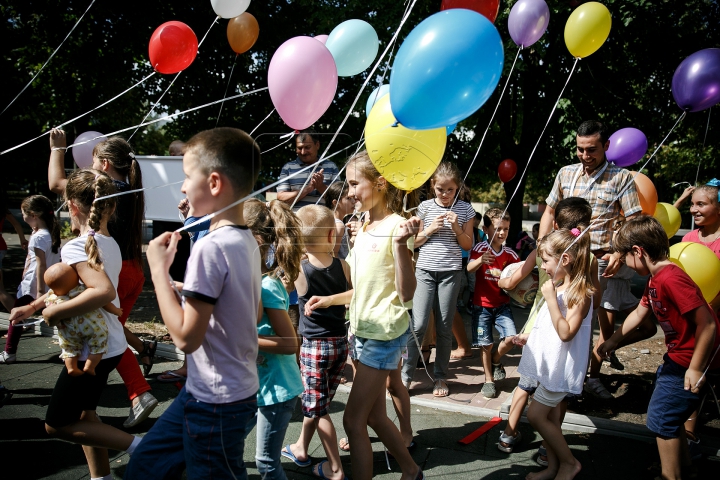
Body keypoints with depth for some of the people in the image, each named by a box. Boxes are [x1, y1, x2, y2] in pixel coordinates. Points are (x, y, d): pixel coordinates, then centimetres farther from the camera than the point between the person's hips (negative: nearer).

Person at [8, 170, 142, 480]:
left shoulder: (75, 247, -21)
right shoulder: (110, 244, 4)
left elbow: (104, 291, -38)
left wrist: (53, 312, -26)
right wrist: (33, 306, 17)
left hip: (92, 350, -8)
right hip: (110, 345, 8)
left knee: (56, 425, 10)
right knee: (84, 414, 25)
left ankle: (137, 446, 0)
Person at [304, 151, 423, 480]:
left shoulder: (396, 227, -17)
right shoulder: (365, 227, 8)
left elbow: (406, 295, -24)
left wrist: (401, 243, -34)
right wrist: (329, 300, 9)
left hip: (384, 335, -9)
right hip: (361, 330, 9)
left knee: (353, 420, 0)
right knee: (374, 415, 20)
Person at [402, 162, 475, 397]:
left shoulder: (465, 209, 3)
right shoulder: (425, 207, 3)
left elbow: (468, 245, 5)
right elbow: (413, 242, 6)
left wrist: (456, 227, -11)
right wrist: (430, 229, -10)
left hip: (451, 272, 0)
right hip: (425, 270, 0)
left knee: (444, 327, 5)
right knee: (418, 325, -6)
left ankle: (441, 376, 18)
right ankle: (406, 374, 6)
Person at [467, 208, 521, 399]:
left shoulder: (509, 253, 1)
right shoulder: (480, 248, -10)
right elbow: (469, 268, -26)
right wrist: (481, 260, -47)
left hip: (502, 305, 3)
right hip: (482, 304, -3)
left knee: (511, 338, -11)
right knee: (486, 344, 2)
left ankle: (496, 360, 21)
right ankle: (489, 379, 22)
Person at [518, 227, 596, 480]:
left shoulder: (580, 293, -19)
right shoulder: (558, 287, 9)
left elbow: (566, 333, -26)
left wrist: (551, 298, -26)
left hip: (560, 365, -9)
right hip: (548, 362, 9)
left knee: (535, 414, -5)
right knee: (549, 416, 14)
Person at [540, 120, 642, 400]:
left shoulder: (621, 178, -2)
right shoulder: (566, 174, 7)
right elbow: (550, 211, 15)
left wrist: (619, 254, -20)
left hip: (603, 262, -2)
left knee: (607, 324, 5)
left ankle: (593, 377, 23)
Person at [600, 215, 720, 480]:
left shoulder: (671, 278, -29)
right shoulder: (655, 279, 5)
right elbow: (639, 313, 19)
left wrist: (695, 369, -23)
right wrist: (613, 340, 26)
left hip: (692, 360, -10)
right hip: (677, 356, 10)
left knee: (661, 417, 0)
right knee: (670, 413, 22)